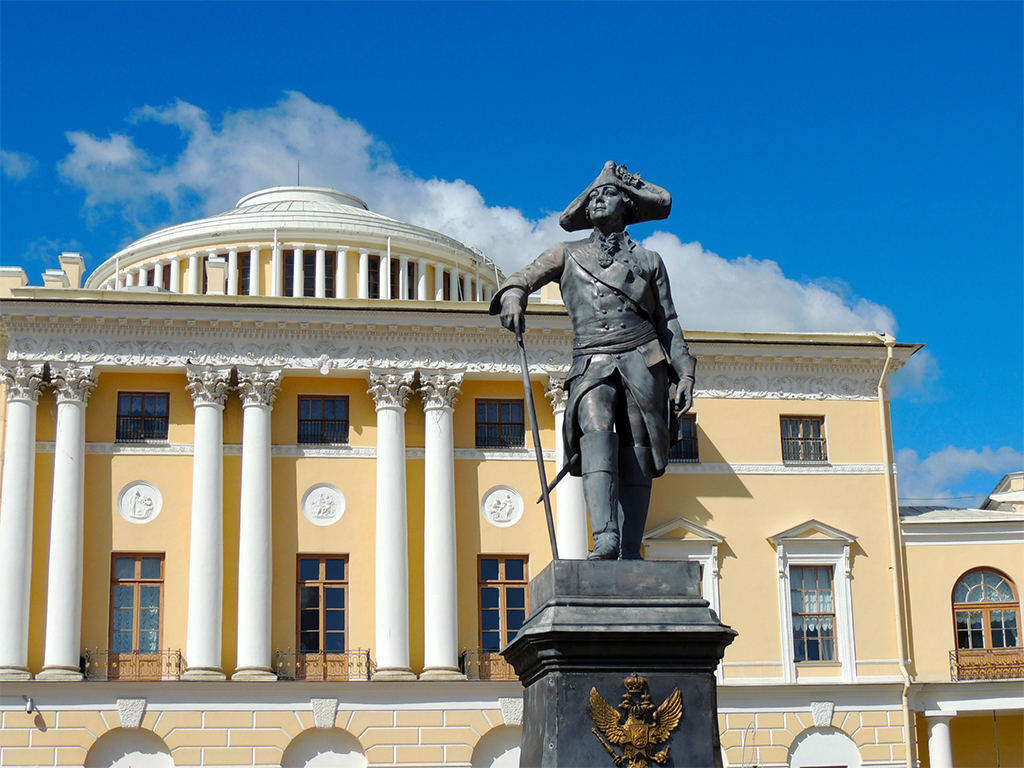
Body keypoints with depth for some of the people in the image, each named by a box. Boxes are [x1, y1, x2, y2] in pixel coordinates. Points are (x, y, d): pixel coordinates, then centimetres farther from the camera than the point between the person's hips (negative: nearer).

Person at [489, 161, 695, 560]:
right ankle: (605, 540, -40)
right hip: (591, 364, -1)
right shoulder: (568, 255, 21)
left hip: (642, 362, 1)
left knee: (636, 456, -8)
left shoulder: (648, 261, 20)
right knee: (597, 433, -27)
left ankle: (630, 551, -8)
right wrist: (512, 297, -10)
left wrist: (684, 374, 8)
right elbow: (521, 279, 15)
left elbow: (667, 322, 18)